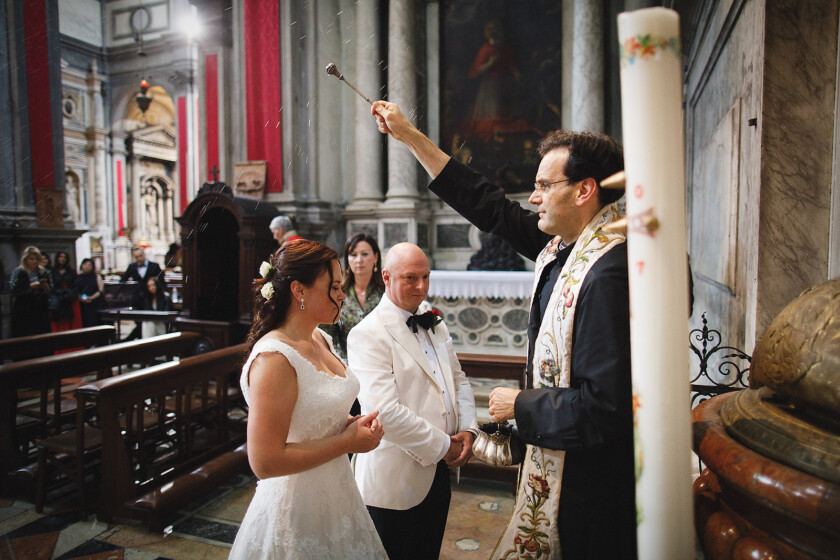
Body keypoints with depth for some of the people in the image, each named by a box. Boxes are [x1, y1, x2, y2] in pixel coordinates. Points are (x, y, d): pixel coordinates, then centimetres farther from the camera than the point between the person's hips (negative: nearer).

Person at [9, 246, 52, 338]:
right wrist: (30, 286, -18)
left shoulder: (43, 272, 9)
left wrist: (46, 287, -10)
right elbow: (12, 290, -11)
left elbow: (50, 292, 11)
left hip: (41, 312, 3)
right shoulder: (18, 272, 0)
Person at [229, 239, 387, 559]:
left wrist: (352, 423, -3)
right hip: (298, 509, -8)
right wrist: (347, 441, -20)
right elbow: (265, 462, -27)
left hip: (336, 495, 8)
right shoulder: (274, 358, -24)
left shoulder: (319, 340, 2)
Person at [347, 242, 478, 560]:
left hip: (439, 470, 7)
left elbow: (458, 379, 12)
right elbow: (385, 411, -25)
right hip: (394, 480, -7)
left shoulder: (433, 323, 8)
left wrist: (467, 429, -4)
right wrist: (442, 446, -17)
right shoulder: (367, 334, -17)